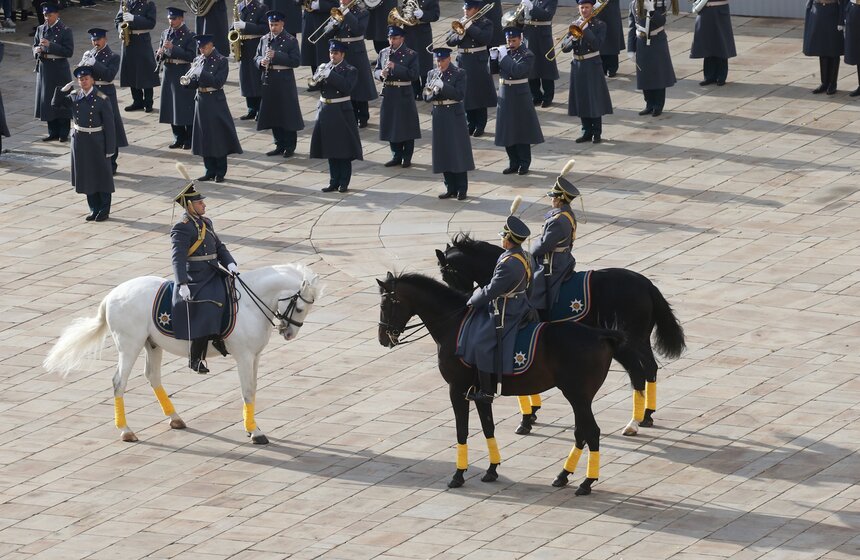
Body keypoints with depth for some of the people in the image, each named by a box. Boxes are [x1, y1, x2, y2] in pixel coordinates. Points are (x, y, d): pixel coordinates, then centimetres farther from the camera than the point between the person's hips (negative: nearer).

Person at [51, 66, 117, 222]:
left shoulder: (101, 99, -12)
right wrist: (63, 90, -9)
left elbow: (109, 125, -10)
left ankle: (104, 210, 17)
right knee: (87, 176, 10)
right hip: (80, 141, 5)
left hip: (97, 142, -5)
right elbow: (55, 103, 9)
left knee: (101, 175, 6)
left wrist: (110, 149, -11)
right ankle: (95, 209, 21)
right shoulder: (74, 97, 2)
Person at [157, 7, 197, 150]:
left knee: (186, 109, -2)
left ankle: (189, 140, 6)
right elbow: (159, 56, 15)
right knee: (172, 108, 9)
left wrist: (173, 48, -22)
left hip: (183, 74, -6)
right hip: (169, 73, 6)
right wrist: (161, 54, -9)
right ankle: (179, 139, 18)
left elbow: (191, 56, -16)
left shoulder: (189, 35, -8)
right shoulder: (166, 34, 10)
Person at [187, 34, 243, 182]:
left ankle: (220, 173, 6)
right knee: (205, 137, 8)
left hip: (216, 101, -6)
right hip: (201, 101, 6)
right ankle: (210, 171, 16)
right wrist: (189, 80, -13)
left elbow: (218, 82, -17)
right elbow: (194, 83, 9)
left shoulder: (221, 61, -8)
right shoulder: (198, 60, 9)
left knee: (219, 137, -1)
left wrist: (201, 73, -22)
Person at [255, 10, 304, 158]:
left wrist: (276, 56, -20)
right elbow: (257, 58, 14)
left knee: (288, 115, -1)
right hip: (269, 82, 5)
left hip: (285, 83, -5)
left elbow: (296, 61, -12)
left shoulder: (291, 40, -4)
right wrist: (261, 61, -10)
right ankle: (280, 145, 18)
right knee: (273, 115, 8)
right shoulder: (264, 40, 10)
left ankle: (290, 147, 7)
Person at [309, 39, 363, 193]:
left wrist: (330, 75, -24)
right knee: (331, 151, 9)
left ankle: (344, 182, 6)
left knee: (344, 151, -1)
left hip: (341, 113, -5)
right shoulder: (324, 67, 9)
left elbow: (347, 87, -21)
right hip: (325, 111, 5)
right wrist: (319, 77, -18)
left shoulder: (350, 71, -4)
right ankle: (334, 182, 16)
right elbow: (311, 86, 2)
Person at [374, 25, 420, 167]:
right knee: (391, 127, 9)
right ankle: (396, 156, 19)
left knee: (407, 127, 2)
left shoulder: (411, 55, -6)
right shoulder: (383, 53, 8)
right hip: (388, 94, 4)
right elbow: (376, 71, 12)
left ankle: (407, 157, 11)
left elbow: (414, 75, -15)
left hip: (404, 94, -4)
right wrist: (381, 74, -12)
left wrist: (395, 67, -23)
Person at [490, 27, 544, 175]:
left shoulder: (527, 55, -9)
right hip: (505, 95, 5)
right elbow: (493, 70, 8)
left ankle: (524, 164, 9)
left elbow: (517, 71, -23)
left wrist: (504, 56, -21)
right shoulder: (504, 52, 8)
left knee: (522, 130, 1)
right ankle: (513, 163, 17)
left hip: (520, 96, -5)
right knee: (507, 131, 8)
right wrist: (493, 57, -8)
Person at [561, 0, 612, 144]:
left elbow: (597, 45, -17)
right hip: (577, 66, 4)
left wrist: (586, 30, -21)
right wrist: (573, 38, -18)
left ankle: (597, 133, 7)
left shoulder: (600, 25, -3)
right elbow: (564, 48, 1)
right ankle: (587, 132, 17)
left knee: (595, 100, -2)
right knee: (581, 101, 7)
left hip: (592, 66, -4)